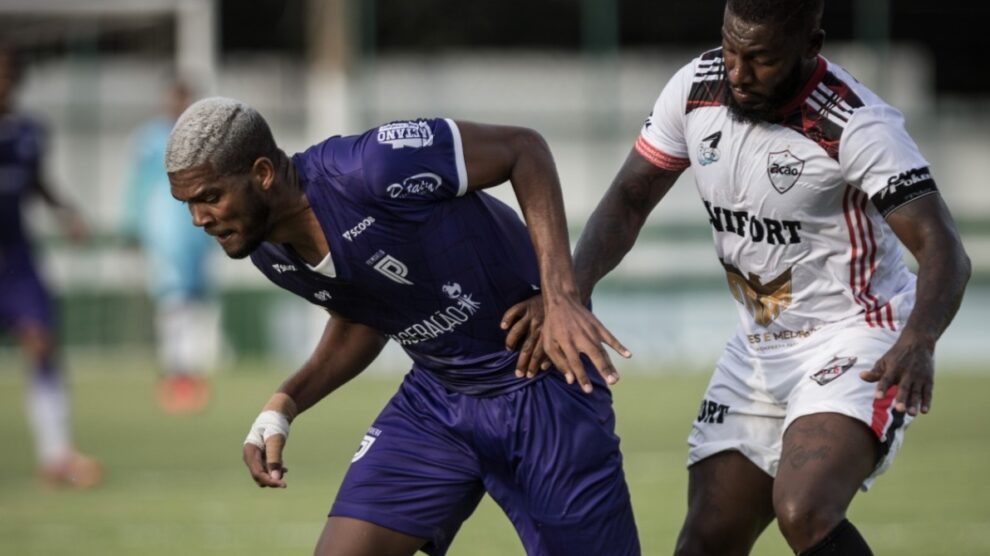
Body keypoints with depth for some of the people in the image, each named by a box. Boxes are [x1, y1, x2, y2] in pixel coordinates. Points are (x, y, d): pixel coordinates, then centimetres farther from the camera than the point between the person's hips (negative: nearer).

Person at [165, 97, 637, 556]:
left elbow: (524, 148, -17)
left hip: (541, 386, -6)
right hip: (436, 395, 6)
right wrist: (283, 406, -2)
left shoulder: (372, 169, -28)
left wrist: (559, 296, -26)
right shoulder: (270, 255, -5)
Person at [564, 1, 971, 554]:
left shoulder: (856, 124, -23)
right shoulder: (696, 87, -5)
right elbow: (629, 201, 3)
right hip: (759, 346, 7)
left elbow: (943, 250, -29)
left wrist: (918, 342, -49)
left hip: (854, 343, -7)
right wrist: (573, 287, -16)